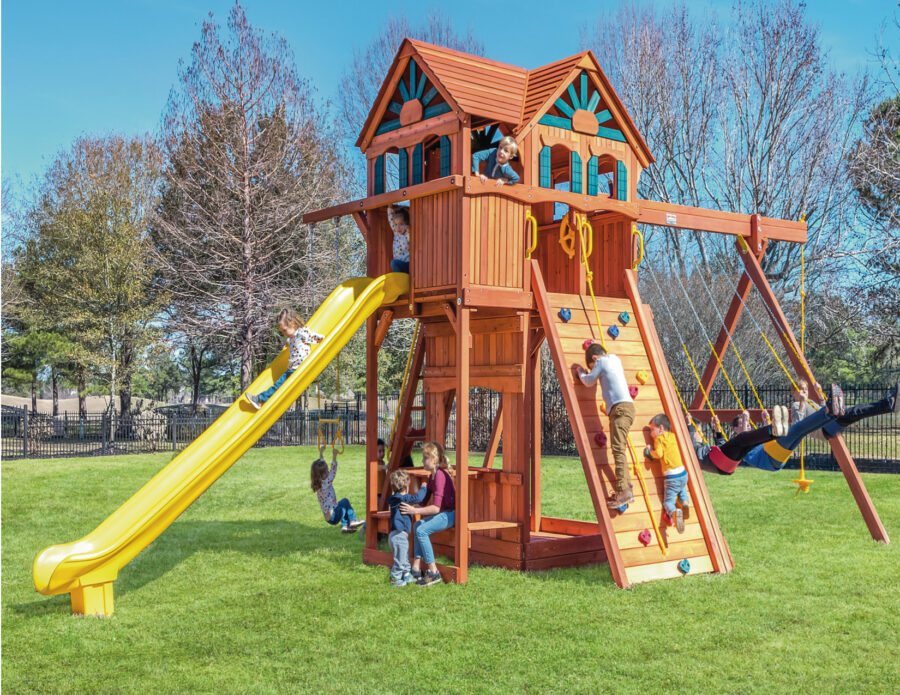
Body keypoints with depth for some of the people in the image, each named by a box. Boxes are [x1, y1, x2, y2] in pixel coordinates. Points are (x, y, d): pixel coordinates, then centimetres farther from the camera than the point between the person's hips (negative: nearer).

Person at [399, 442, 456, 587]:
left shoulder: (440, 475, -19)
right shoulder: (432, 476, 13)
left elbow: (436, 508, -26)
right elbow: (425, 502, 14)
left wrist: (414, 510, -28)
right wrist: (412, 505, -1)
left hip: (451, 514, -10)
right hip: (445, 513, 10)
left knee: (422, 530, -19)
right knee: (417, 525, 7)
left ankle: (433, 572, -13)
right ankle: (416, 569, 5)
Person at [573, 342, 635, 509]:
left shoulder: (601, 361, 0)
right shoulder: (615, 360, 22)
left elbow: (589, 381, 9)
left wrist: (580, 371, 26)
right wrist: (582, 370, 38)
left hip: (621, 407, -9)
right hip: (623, 408, 9)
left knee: (618, 448, -16)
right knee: (619, 449, 10)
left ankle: (624, 491, -24)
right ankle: (627, 490, 10)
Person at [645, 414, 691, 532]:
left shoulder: (659, 439, -4)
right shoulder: (672, 436, 14)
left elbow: (658, 454, -16)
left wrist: (651, 451, 1)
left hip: (671, 477, -6)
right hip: (683, 473, 6)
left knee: (668, 501, -4)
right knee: (683, 492, 31)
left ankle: (674, 512, -35)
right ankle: (685, 501, -2)